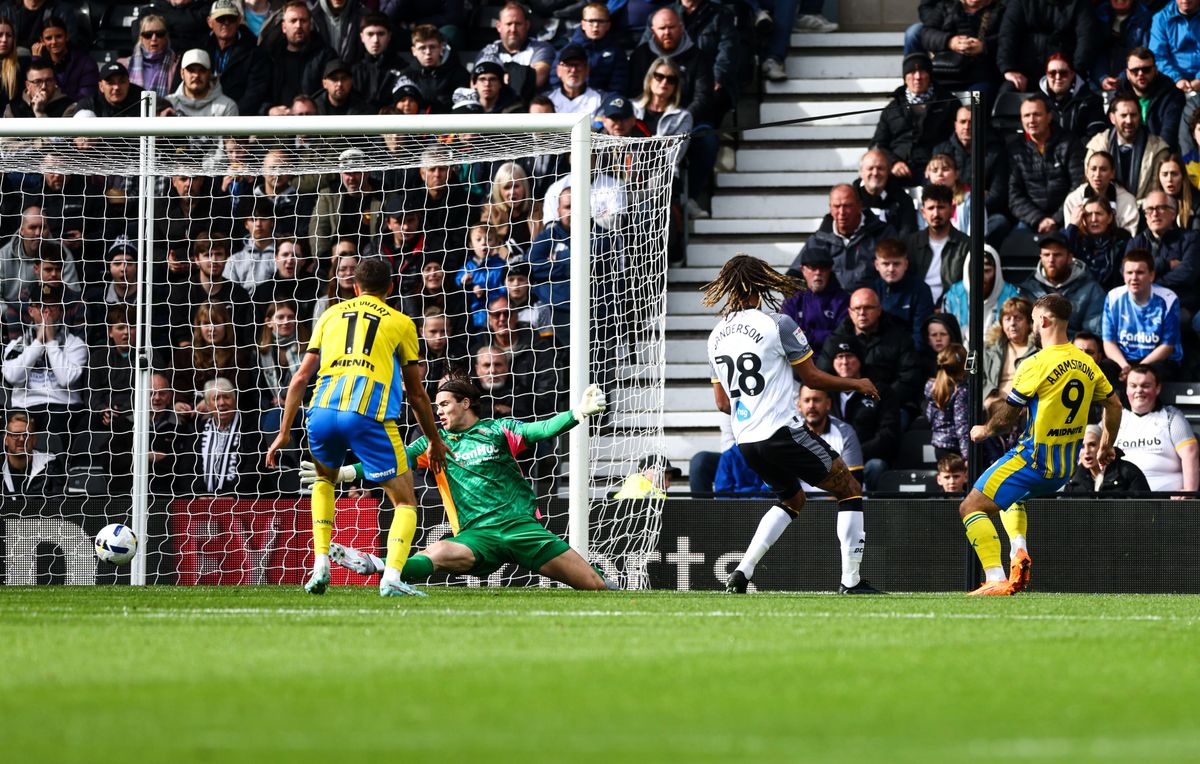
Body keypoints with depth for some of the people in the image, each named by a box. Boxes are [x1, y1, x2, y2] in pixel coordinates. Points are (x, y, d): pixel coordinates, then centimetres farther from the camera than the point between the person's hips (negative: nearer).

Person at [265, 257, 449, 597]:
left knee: (324, 479, 33)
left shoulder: (331, 316, 25)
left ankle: (320, 566, 19)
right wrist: (434, 441, 33)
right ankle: (392, 577, -16)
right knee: (405, 501, 7)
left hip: (323, 410, 3)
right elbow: (416, 393, 21)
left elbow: (301, 377, 20)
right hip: (369, 414, -3)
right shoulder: (400, 323, 19)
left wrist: (284, 432, 24)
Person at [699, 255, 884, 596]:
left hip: (746, 440, 7)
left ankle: (742, 572, 13)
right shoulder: (778, 324, -10)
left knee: (792, 500, 27)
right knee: (850, 491, 5)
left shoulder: (716, 336, 9)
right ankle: (851, 580, -1)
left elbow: (721, 402, 15)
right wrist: (857, 385, 13)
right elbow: (812, 376, -3)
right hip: (782, 432, -7)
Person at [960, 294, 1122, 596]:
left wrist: (985, 430, 10)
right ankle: (1019, 551, 11)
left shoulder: (1037, 364, -16)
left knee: (971, 507, -3)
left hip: (1033, 460, -8)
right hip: (1067, 467, 8)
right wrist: (1106, 446, 30)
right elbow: (1114, 404, 16)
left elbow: (1007, 415, -10)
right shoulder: (1086, 363, 5)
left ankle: (996, 579, -17)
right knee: (1012, 496, 35)